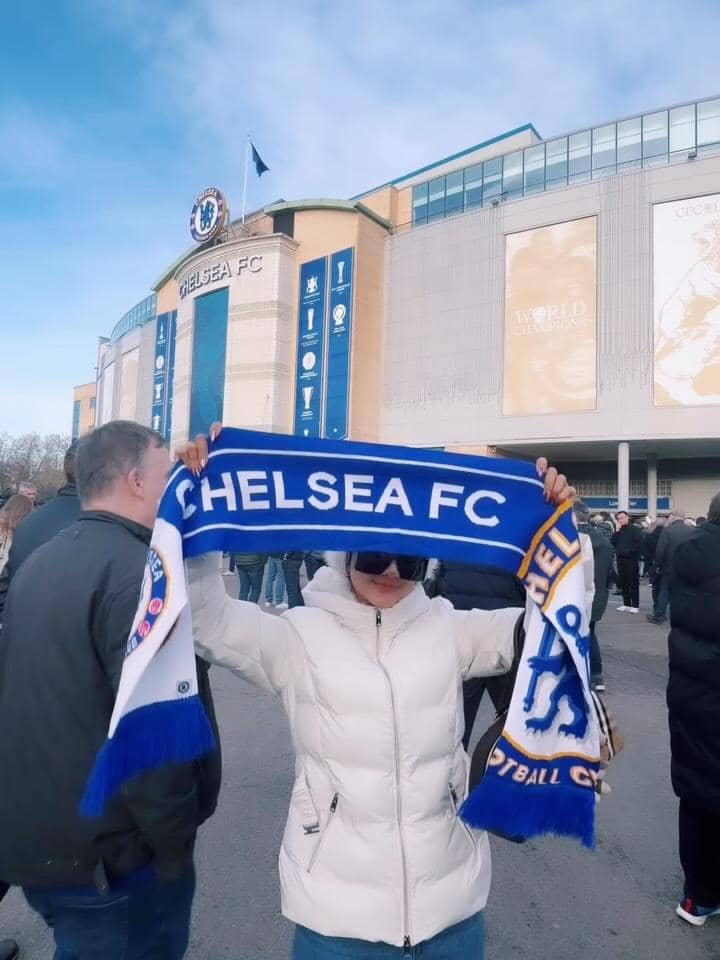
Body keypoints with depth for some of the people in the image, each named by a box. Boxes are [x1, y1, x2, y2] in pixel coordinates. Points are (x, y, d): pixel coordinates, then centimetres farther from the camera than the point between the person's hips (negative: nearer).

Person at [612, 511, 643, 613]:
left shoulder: (635, 529, -4)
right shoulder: (618, 530, 14)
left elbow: (639, 544, -13)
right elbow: (613, 543, 4)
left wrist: (629, 551, -15)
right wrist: (617, 531, -4)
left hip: (632, 559, -6)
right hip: (620, 559, 6)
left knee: (633, 583, -2)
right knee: (623, 583, 9)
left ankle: (635, 605, 2)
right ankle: (626, 604, 16)